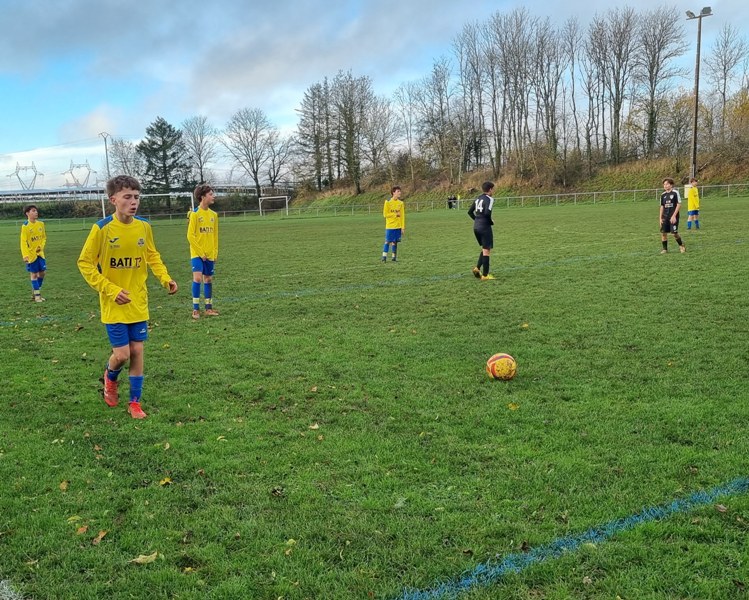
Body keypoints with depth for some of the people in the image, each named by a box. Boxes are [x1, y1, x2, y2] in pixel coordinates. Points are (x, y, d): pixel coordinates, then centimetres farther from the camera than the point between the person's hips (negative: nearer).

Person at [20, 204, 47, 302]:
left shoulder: (41, 224, 4)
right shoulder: (25, 226, -12)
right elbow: (23, 242, -13)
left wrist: (42, 246, -5)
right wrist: (25, 255, -20)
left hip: (40, 253, 5)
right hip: (31, 254, -5)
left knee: (42, 272, 6)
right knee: (34, 274, 0)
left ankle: (35, 292, 21)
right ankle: (37, 295, 8)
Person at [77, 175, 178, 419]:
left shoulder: (144, 226, -3)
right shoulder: (102, 228, -15)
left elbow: (152, 256, 13)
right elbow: (85, 263, -9)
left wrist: (165, 278, -4)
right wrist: (111, 290, -16)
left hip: (138, 303, 4)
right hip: (113, 305, -4)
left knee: (137, 352, 6)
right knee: (122, 354, -4)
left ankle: (135, 403, 20)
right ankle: (110, 378, 32)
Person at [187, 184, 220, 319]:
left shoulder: (213, 215, 7)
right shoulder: (195, 214, -10)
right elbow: (190, 235, -12)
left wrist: (215, 252, 6)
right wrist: (200, 252, -13)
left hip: (210, 254, 6)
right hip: (197, 253, -6)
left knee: (208, 279, 10)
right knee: (198, 278, -15)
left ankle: (209, 308, 18)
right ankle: (195, 309, -7)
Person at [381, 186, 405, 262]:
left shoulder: (401, 203, 5)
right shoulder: (388, 202, -5)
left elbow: (402, 216, 6)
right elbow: (385, 214, -6)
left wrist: (403, 227, 2)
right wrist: (395, 214, -9)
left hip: (398, 226, 3)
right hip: (389, 226, -3)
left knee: (394, 242, 5)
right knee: (387, 241, -3)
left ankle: (394, 257, 10)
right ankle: (384, 257, 2)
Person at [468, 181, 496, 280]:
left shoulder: (478, 199, 12)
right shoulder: (489, 199, -11)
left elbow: (470, 212, 14)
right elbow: (487, 213, -24)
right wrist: (491, 222, -8)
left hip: (476, 227, 8)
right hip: (485, 227, -8)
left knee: (484, 249, 21)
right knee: (487, 251, 1)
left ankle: (477, 268, 8)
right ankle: (485, 275, 4)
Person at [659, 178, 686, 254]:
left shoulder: (675, 192, -7)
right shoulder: (663, 195, 8)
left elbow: (679, 204, -8)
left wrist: (674, 216, -13)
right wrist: (660, 218, 9)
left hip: (673, 217, -5)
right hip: (665, 217, 5)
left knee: (674, 233, -7)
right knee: (663, 233, -1)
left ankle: (681, 246, 16)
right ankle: (665, 249, 10)